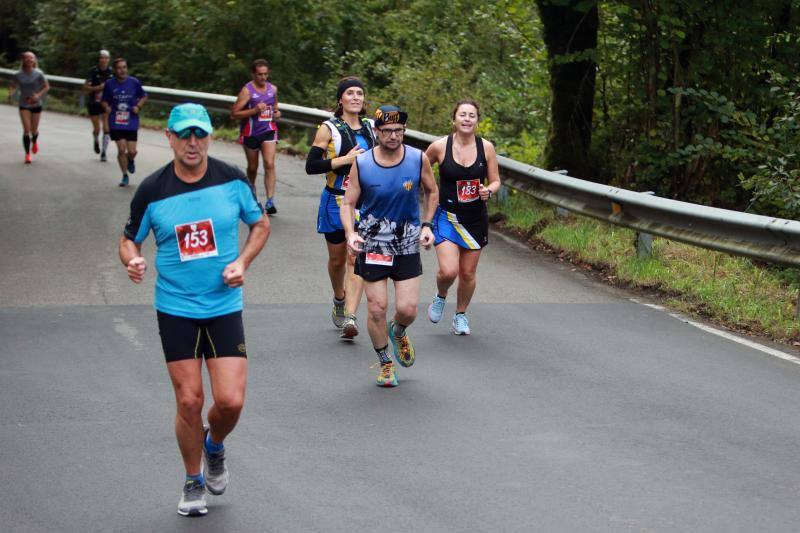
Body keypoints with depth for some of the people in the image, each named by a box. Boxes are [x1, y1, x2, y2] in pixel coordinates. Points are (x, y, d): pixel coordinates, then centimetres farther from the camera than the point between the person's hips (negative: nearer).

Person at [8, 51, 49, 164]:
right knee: (26, 129, -12)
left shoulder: (38, 74, -11)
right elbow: (13, 87, 4)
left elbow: (47, 87, -3)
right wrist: (11, 94, -18)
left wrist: (38, 95, -19)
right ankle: (27, 155, -2)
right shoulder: (18, 75, -8)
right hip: (24, 105, 0)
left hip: (36, 105, 0)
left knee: (34, 130, 10)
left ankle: (34, 142, 47)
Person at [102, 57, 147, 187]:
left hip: (131, 122, 0)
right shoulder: (109, 84, -3)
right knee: (121, 149, -5)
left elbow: (144, 96, 10)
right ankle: (125, 176, 13)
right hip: (116, 122, 0)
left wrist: (138, 106, -7)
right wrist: (107, 107, -11)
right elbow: (105, 100, 9)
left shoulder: (134, 82, -4)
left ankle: (130, 161, 36)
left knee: (131, 151, -2)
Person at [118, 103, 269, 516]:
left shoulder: (232, 180, -4)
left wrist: (242, 262, -6)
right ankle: (193, 482, 23)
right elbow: (129, 238, 6)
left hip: (224, 307, 0)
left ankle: (214, 447, 29)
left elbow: (260, 224, 10)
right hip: (175, 309, 0)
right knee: (189, 401, 1)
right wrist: (132, 260, -17)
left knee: (230, 401, -7)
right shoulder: (152, 190, -5)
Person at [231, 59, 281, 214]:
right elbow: (234, 113, -15)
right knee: (252, 167, 13)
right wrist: (255, 110, -25)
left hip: (268, 131, 2)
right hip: (250, 133, -2)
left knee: (270, 164, -15)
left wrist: (277, 112, 1)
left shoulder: (273, 89, 5)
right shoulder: (247, 90, -11)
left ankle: (270, 201, -20)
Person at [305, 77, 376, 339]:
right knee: (337, 259, 13)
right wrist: (344, 160, -19)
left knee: (357, 258, -12)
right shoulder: (329, 129, -5)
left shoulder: (371, 127, 7)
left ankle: (350, 316, -17)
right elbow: (311, 166, -13)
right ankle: (339, 299, 41)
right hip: (336, 201, -1)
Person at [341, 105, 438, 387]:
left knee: (408, 310, -4)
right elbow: (348, 203, -4)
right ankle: (385, 364, 21)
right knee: (377, 309, -1)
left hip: (407, 245, 1)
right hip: (372, 244, -1)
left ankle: (398, 332, 33)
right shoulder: (361, 164, -11)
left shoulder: (419, 159, -8)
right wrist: (350, 233, -21)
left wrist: (427, 225, -2)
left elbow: (432, 192, 9)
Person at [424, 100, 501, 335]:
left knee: (468, 274, 9)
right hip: (446, 216, -2)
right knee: (448, 271, -16)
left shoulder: (486, 147, -4)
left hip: (476, 218, 2)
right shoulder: (440, 146, -9)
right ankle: (440, 297, 18)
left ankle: (461, 314, 34)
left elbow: (495, 181, 5)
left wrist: (489, 190, -17)